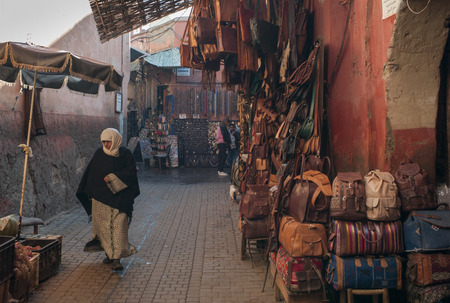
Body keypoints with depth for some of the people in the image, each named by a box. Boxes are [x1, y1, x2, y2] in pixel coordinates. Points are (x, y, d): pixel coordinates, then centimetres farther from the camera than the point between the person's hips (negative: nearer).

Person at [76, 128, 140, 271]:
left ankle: (116, 258, -7)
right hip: (100, 197, 3)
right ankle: (109, 253, 23)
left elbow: (131, 172, -8)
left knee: (118, 226, -9)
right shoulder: (99, 154, 7)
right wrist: (90, 193, 9)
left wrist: (113, 177, -16)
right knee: (103, 226, 8)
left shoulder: (125, 154, -2)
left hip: (119, 197, -3)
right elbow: (90, 173, 12)